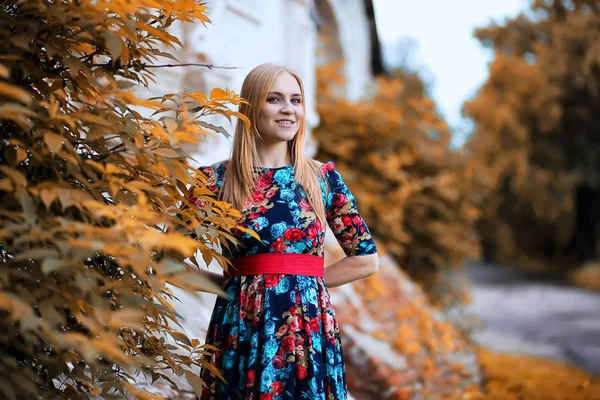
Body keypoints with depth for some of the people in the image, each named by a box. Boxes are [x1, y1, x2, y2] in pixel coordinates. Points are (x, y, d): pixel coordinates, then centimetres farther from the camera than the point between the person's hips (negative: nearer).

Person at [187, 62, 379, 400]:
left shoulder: (324, 178, 4)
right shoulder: (217, 180, 0)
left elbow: (366, 259, 7)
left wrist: (304, 282, 3)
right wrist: (232, 282, -2)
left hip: (309, 331, 1)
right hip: (241, 331, -1)